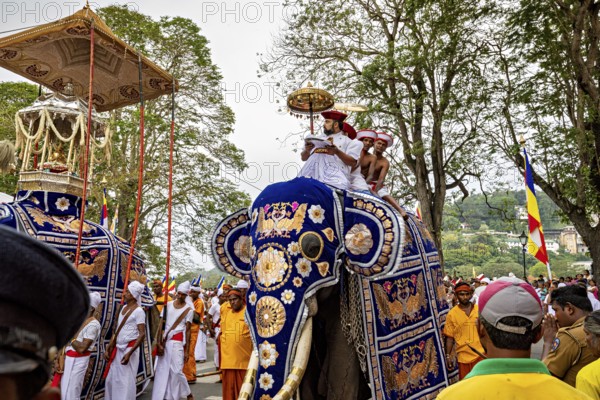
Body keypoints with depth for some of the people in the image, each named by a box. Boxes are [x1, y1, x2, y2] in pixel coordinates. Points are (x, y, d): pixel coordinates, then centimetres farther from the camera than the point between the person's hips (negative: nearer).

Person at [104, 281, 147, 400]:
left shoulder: (138, 311, -12)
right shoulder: (124, 308, 11)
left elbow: (142, 334, -17)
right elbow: (117, 331, 16)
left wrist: (129, 353, -22)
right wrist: (108, 348, 11)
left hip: (130, 348, -7)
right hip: (118, 348, 8)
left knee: (126, 381, -2)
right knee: (111, 379, 13)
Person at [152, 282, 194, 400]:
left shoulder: (189, 309, -1)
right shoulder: (168, 305, 7)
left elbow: (187, 330, -2)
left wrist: (187, 350, -4)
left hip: (177, 341, -3)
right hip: (165, 340, 4)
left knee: (176, 370, -6)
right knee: (162, 370, 4)